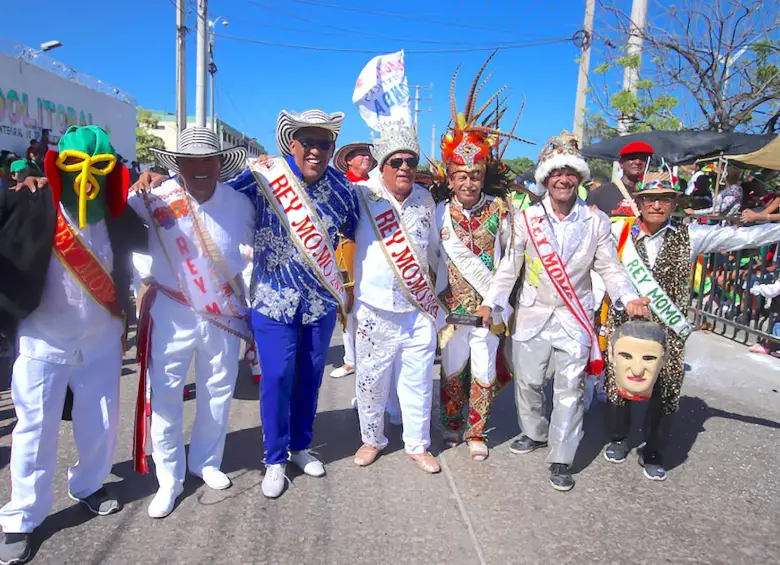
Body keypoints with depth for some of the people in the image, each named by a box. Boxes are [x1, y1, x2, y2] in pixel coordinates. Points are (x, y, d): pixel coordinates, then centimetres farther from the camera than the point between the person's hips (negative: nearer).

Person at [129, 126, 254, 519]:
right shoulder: (156, 198, -12)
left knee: (218, 393, 15)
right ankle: (169, 479, 23)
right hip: (172, 313, -2)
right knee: (164, 396, 2)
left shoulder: (240, 203, -6)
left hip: (224, 313, 2)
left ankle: (207, 462, 38)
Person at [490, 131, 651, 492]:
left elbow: (610, 267, 1)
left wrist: (629, 298, -16)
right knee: (527, 381, 13)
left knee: (569, 391, 1)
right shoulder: (526, 218, -2)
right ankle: (535, 434, 38)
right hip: (532, 313, 1)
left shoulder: (596, 221, -1)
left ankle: (561, 459, 16)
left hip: (574, 317, -1)